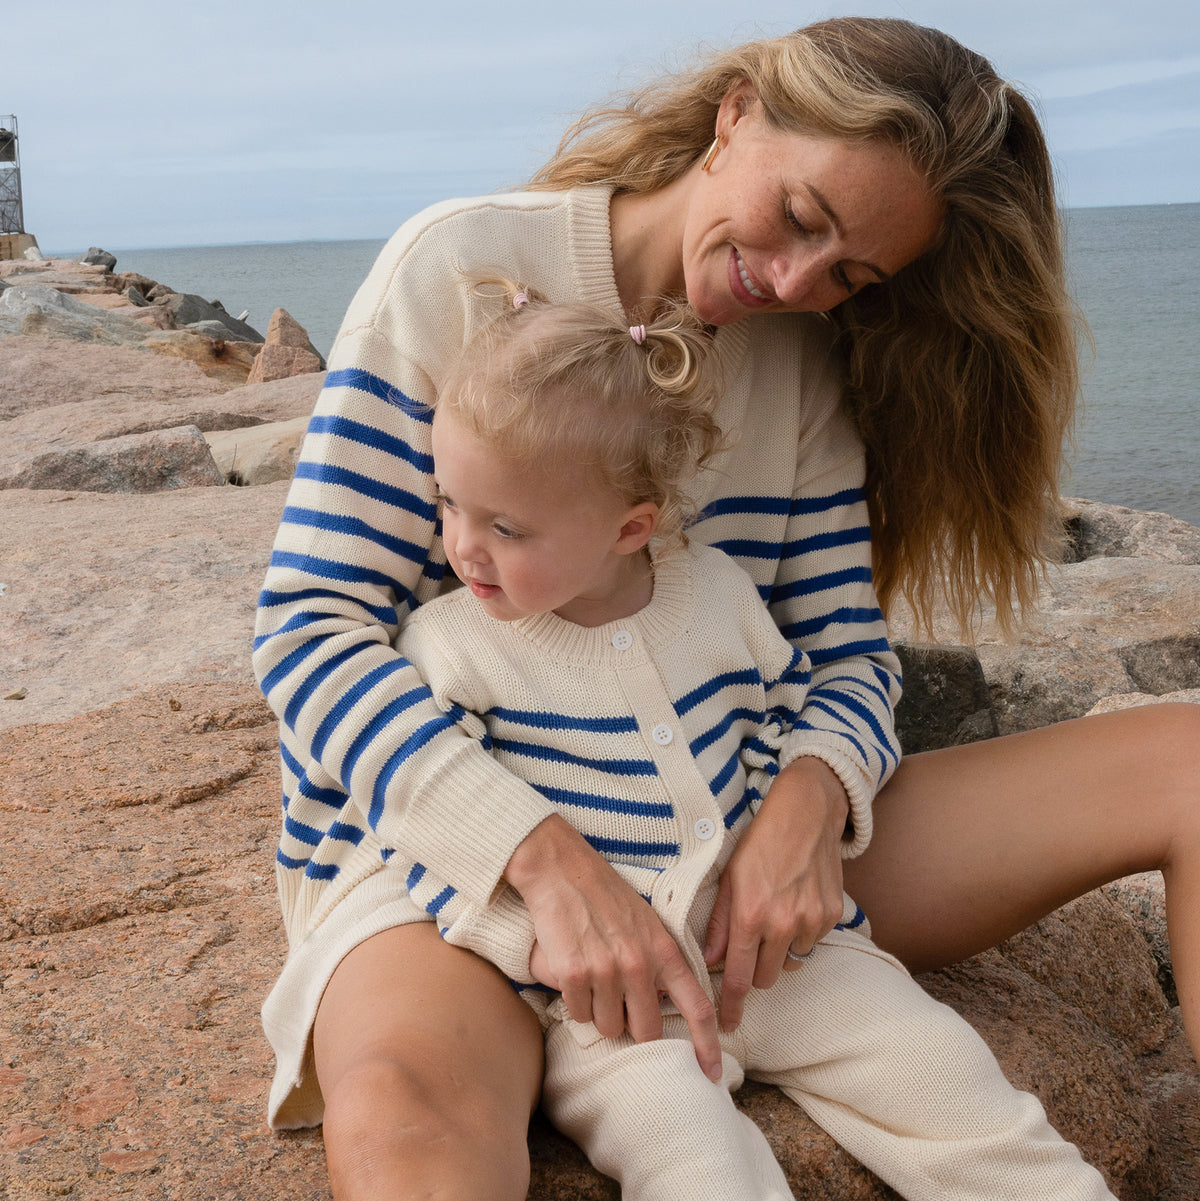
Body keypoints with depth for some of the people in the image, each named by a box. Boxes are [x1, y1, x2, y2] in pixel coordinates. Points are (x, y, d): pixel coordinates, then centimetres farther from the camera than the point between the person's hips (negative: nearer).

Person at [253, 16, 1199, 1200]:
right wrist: (547, 858, -28)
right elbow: (310, 627, -14)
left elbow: (845, 652, 5)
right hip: (444, 844, -5)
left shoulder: (807, 359, 6)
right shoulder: (463, 270, -10)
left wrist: (811, 795, -21)